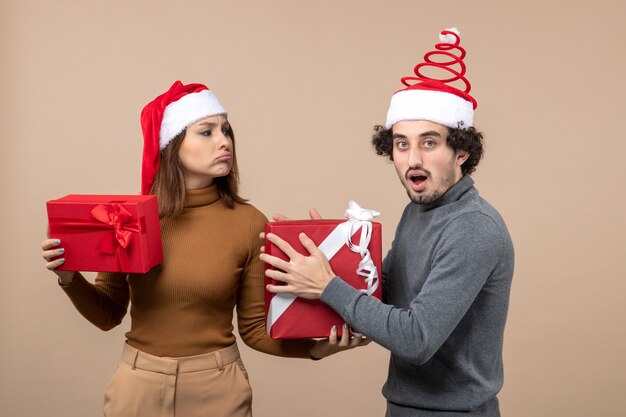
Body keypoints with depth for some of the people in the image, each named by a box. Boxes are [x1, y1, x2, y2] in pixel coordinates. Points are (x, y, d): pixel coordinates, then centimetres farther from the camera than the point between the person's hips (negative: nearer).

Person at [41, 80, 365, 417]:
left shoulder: (249, 222, -9)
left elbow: (255, 327, -3)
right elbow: (108, 314, 3)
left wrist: (316, 346, -18)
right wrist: (70, 277, -15)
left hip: (217, 387, -1)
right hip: (138, 384, 1)